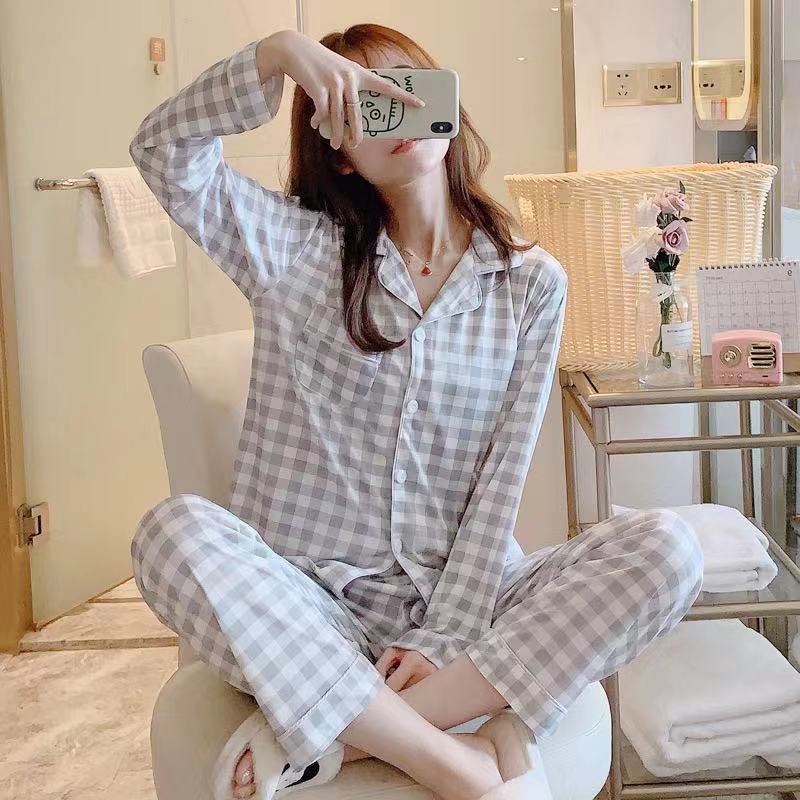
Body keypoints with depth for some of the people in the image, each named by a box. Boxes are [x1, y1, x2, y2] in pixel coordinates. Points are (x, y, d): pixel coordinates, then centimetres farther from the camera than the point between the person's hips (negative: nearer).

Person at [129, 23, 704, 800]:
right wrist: (277, 52, -17)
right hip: (313, 608, 0)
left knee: (665, 547, -23)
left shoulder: (531, 283, 4)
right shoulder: (297, 248, 6)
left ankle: (339, 730, -26)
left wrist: (446, 638, -10)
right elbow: (162, 150, -6)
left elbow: (501, 481, -1)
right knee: (174, 529, -29)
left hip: (463, 600, 1)